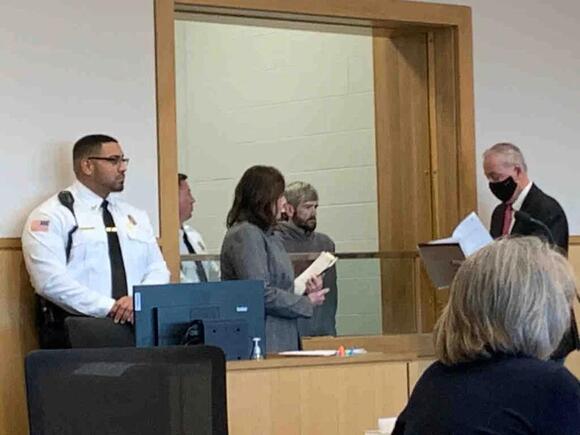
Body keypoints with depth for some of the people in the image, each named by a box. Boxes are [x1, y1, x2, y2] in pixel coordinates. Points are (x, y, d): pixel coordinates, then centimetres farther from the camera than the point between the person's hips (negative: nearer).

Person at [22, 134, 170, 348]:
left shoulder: (135, 216, 20)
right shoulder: (52, 215, 0)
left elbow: (157, 269, 14)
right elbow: (50, 280, -12)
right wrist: (109, 308, -17)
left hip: (136, 329, 6)